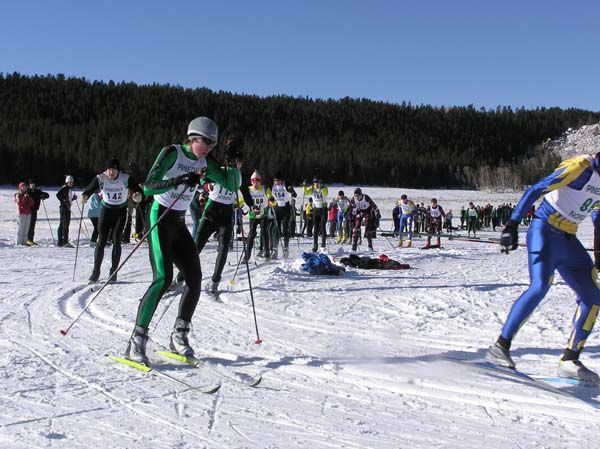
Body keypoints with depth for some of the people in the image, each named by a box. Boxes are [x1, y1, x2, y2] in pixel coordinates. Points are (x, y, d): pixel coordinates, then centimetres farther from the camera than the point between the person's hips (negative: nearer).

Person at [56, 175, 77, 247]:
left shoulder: (70, 189, 17)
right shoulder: (64, 188, -9)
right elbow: (58, 194, -22)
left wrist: (74, 197, 6)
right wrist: (63, 201, -21)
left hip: (68, 208, 9)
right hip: (64, 208, -9)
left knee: (62, 224, 12)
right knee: (65, 224, -13)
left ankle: (60, 242, 18)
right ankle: (65, 242, -17)